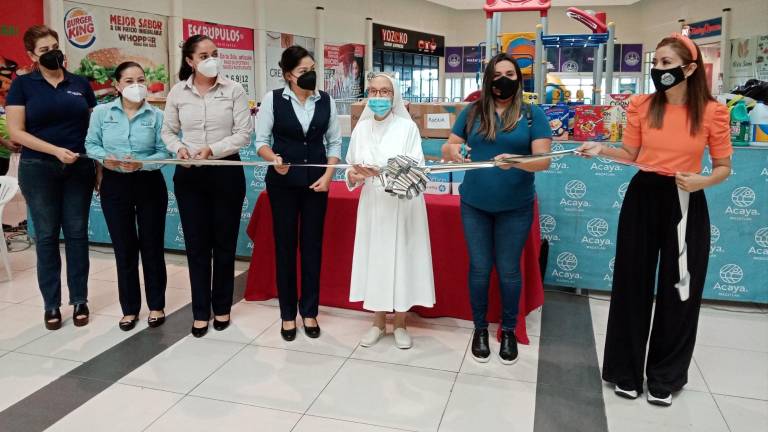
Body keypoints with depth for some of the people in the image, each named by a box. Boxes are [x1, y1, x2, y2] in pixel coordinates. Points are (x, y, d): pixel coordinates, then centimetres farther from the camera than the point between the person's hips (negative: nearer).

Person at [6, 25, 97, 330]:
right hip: (39, 169, -2)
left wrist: (99, 165, 2)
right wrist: (56, 150, -17)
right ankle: (52, 304, 14)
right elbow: (16, 132, -6)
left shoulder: (80, 84, 7)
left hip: (79, 168, 2)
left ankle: (79, 300, 16)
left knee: (77, 233, 5)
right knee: (46, 235, 4)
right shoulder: (23, 85, 0)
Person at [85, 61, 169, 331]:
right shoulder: (101, 112, 1)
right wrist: (105, 158, -16)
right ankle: (129, 308, 21)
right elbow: (91, 145, 4)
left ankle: (156, 305, 20)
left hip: (149, 184, -1)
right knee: (123, 247, 7)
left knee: (152, 245, 6)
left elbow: (164, 152, -7)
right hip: (115, 185, 1)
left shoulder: (156, 116, -3)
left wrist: (141, 163, -23)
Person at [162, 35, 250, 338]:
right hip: (189, 175, 2)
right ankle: (201, 312, 18)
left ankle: (222, 308, 23)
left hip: (226, 171, -2)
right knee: (196, 245, 6)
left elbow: (243, 134, -8)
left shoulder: (234, 90, -4)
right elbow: (168, 131, 11)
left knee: (224, 243, 8)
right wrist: (179, 148, -10)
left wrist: (212, 149, -19)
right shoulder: (178, 92, 3)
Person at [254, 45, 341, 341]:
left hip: (316, 181, 2)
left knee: (312, 245, 6)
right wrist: (274, 159, -22)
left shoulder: (326, 101, 2)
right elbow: (261, 140, -2)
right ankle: (288, 314, 18)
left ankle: (309, 311, 20)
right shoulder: (273, 99, -4)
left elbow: (334, 142, 5)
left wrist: (328, 176, -7)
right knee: (285, 245, 5)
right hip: (283, 181, -1)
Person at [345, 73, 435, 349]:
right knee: (374, 257, 8)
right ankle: (378, 322, 25)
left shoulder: (408, 127, -7)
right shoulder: (361, 128, 5)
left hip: (402, 206, -3)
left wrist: (381, 172, -28)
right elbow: (353, 167, 10)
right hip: (372, 205, 4)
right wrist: (354, 176, -14)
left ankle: (400, 324, 20)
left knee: (401, 258, 2)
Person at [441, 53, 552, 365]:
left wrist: (516, 160, -32)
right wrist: (451, 149, -19)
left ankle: (508, 331, 26)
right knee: (479, 268, 10)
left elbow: (544, 160, -11)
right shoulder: (472, 112, 4)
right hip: (474, 205, 2)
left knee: (509, 270, 8)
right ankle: (480, 328, 27)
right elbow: (446, 150, 6)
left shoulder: (532, 114, -3)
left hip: (515, 208, -1)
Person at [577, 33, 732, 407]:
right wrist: (601, 150, -8)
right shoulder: (641, 105, -1)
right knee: (632, 284, 7)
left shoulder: (712, 112, -6)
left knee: (679, 289, 7)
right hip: (643, 197, 2)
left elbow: (724, 168, 2)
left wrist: (702, 181, -18)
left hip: (687, 202, -1)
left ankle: (665, 376, 26)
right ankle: (626, 370, 24)